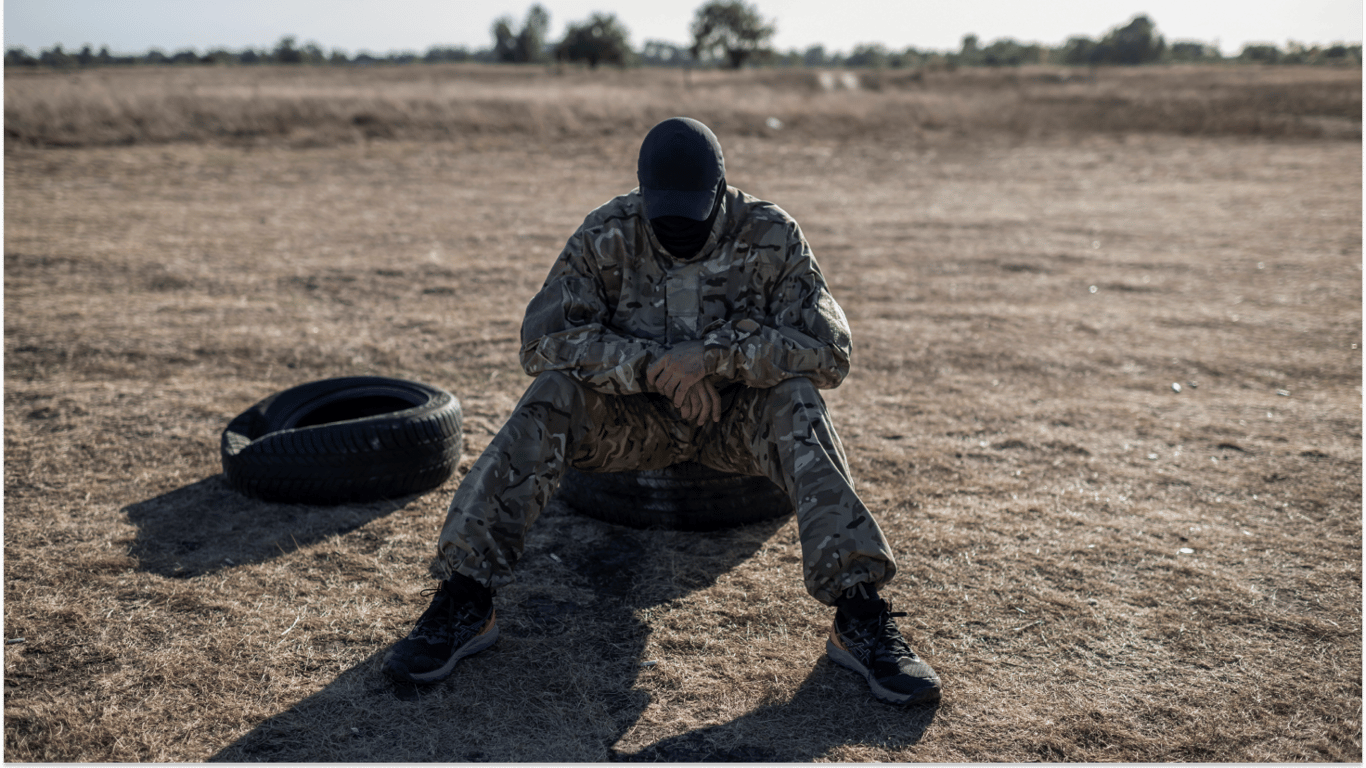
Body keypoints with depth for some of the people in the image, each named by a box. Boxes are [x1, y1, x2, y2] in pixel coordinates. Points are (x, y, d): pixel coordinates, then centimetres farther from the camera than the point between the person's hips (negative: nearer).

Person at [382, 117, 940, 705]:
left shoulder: (770, 237, -11)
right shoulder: (607, 235, -9)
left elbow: (829, 351, -19)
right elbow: (544, 338, -17)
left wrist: (714, 354, -30)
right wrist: (653, 368, -28)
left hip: (736, 413, 0)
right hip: (632, 415, 1)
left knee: (796, 401, -32)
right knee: (552, 395, -28)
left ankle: (858, 613, -33)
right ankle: (465, 598, -26)